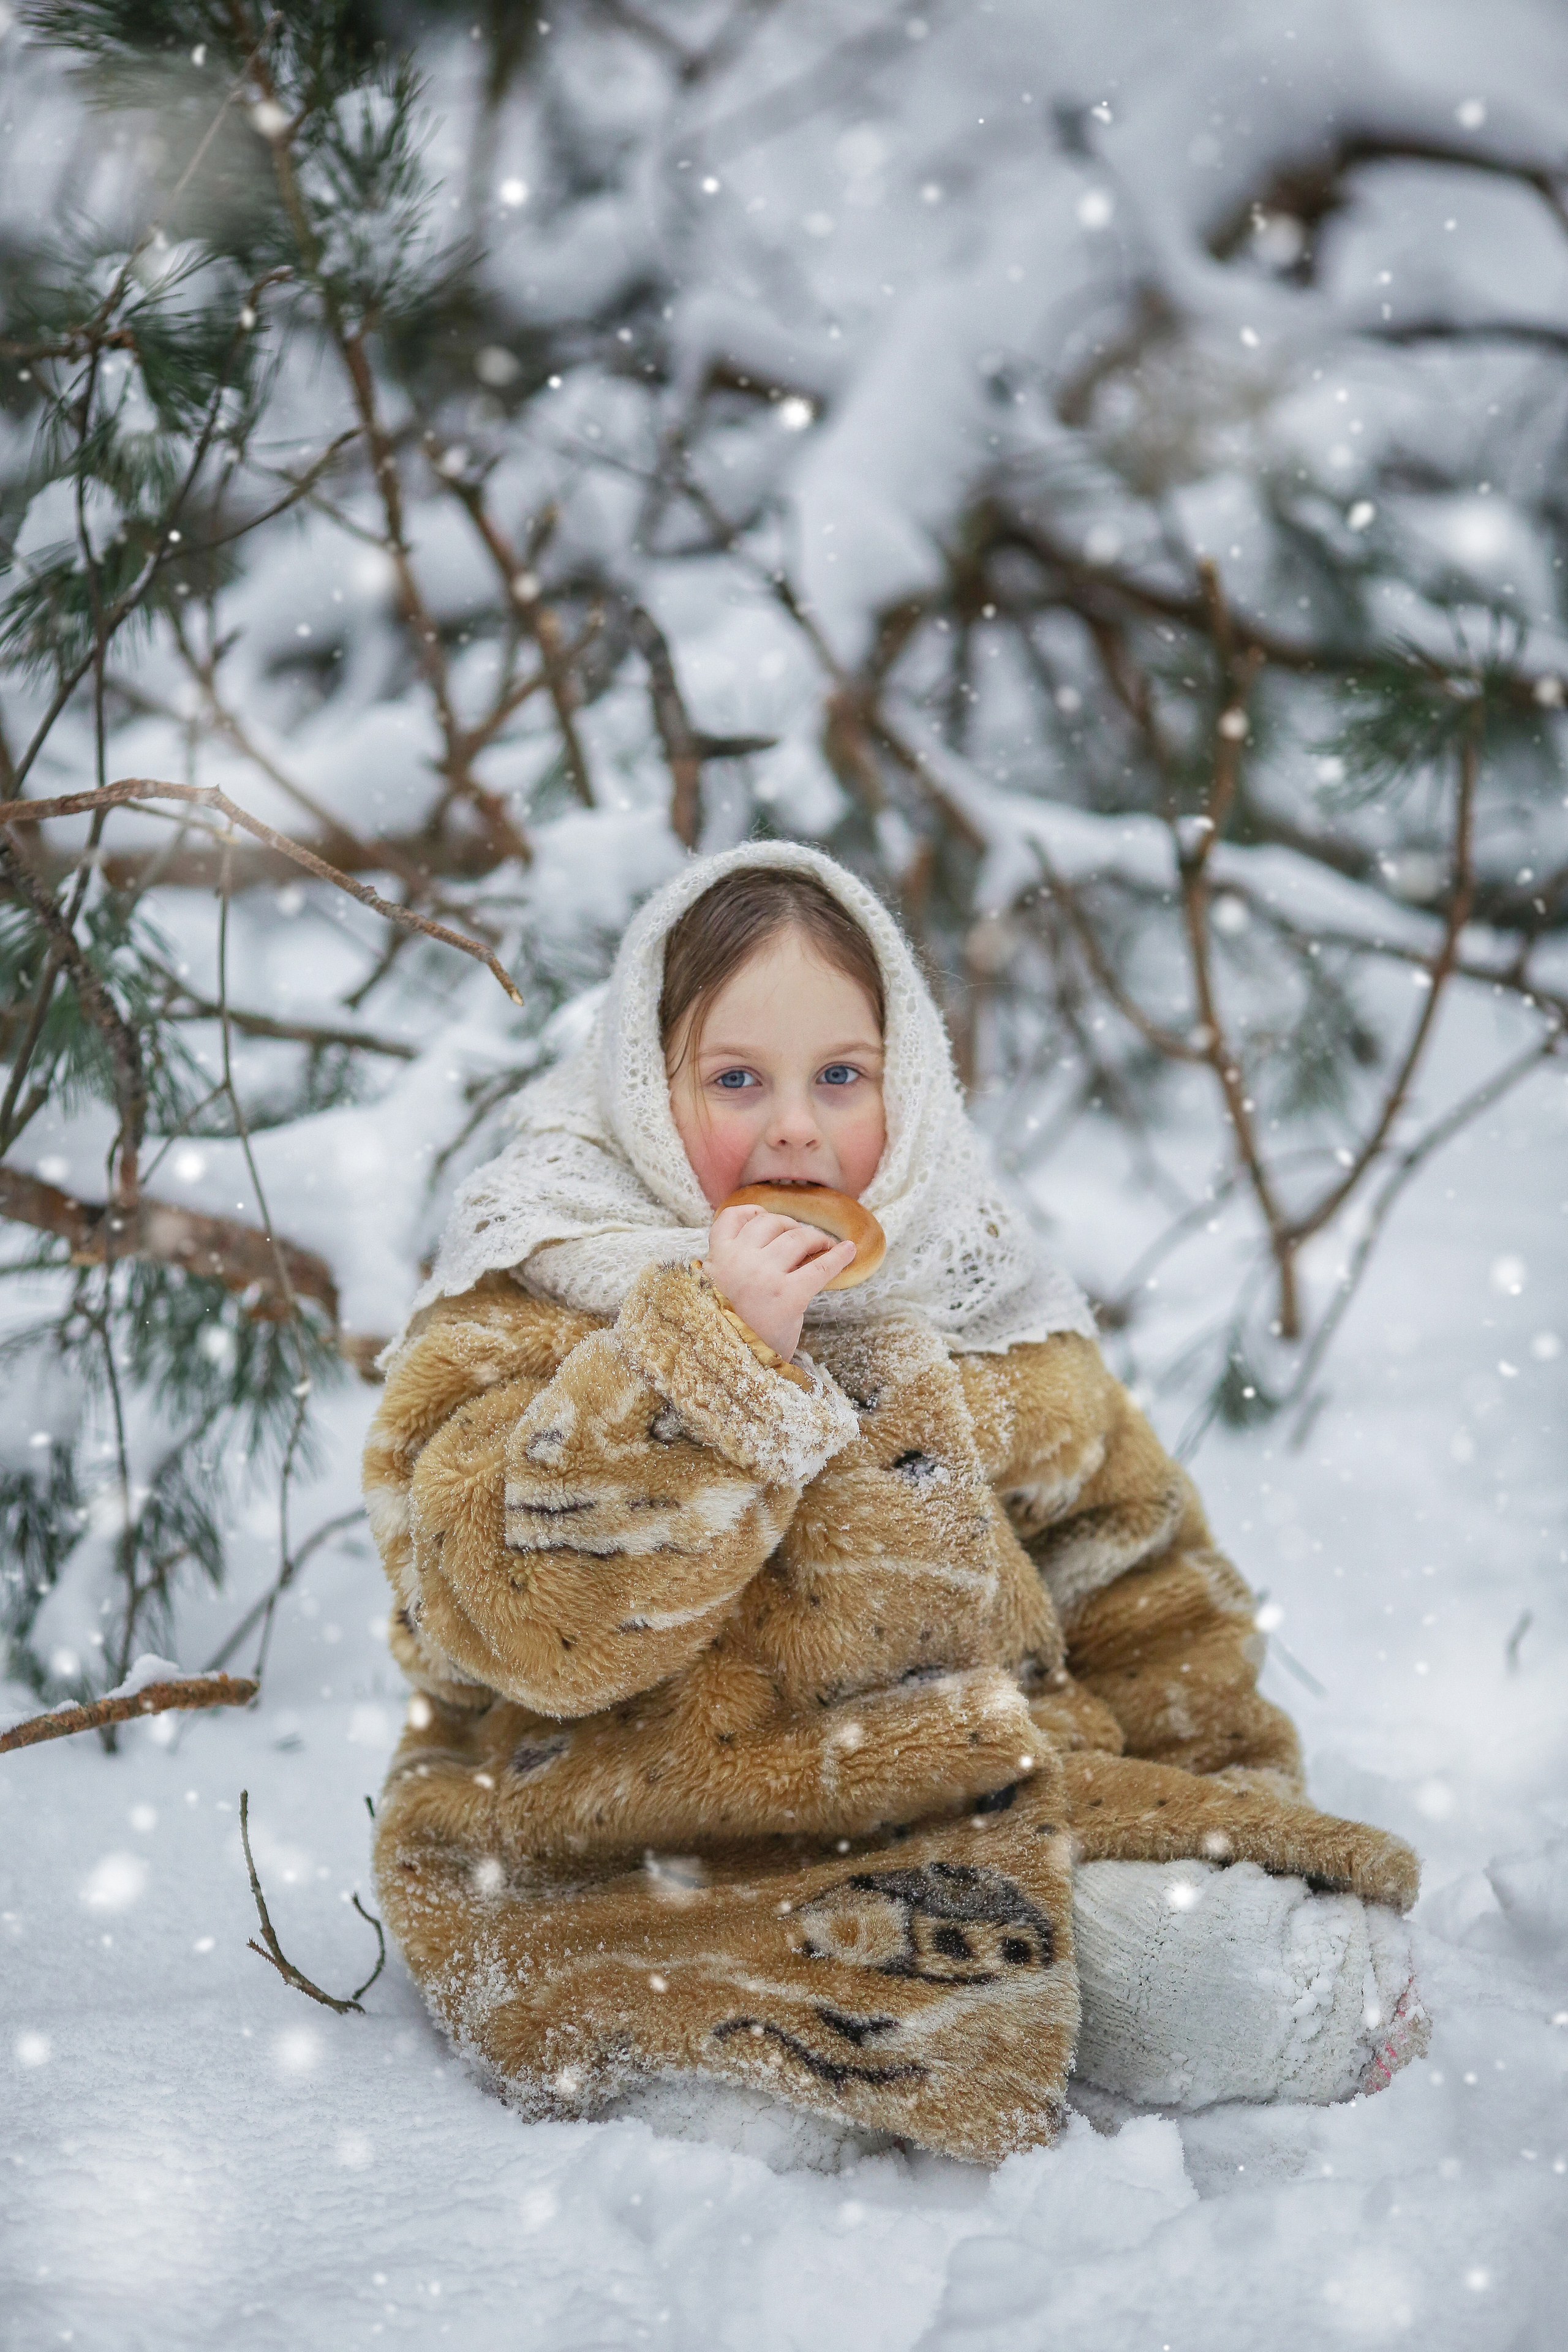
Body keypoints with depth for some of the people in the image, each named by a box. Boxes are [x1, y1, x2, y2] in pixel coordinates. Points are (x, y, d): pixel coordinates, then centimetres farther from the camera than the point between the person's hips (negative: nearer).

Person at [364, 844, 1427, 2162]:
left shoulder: (967, 1296, 12)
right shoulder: (523, 1309, -3)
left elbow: (1130, 1564, 22)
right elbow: (534, 1619, -20)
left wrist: (1240, 1804, 16)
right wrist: (720, 1356, -25)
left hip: (978, 1811, 5)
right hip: (644, 1872, -5)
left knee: (1275, 1979, -14)